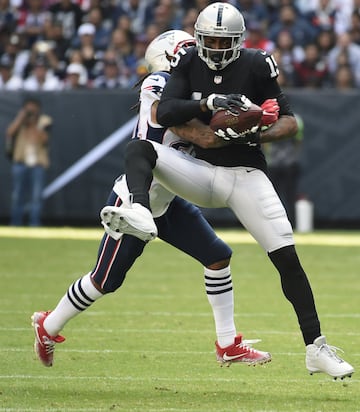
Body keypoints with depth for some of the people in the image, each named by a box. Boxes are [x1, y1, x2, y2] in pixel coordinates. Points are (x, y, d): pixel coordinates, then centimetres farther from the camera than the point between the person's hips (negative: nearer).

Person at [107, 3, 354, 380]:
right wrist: (209, 103, -26)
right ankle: (138, 212, -53)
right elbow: (164, 114, -13)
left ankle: (315, 348, -4)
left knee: (287, 258, -10)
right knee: (138, 149, -22)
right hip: (201, 170, 2)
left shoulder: (256, 66, -6)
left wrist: (256, 135, -24)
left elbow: (289, 122, -4)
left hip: (246, 176, -2)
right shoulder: (188, 63, -1)